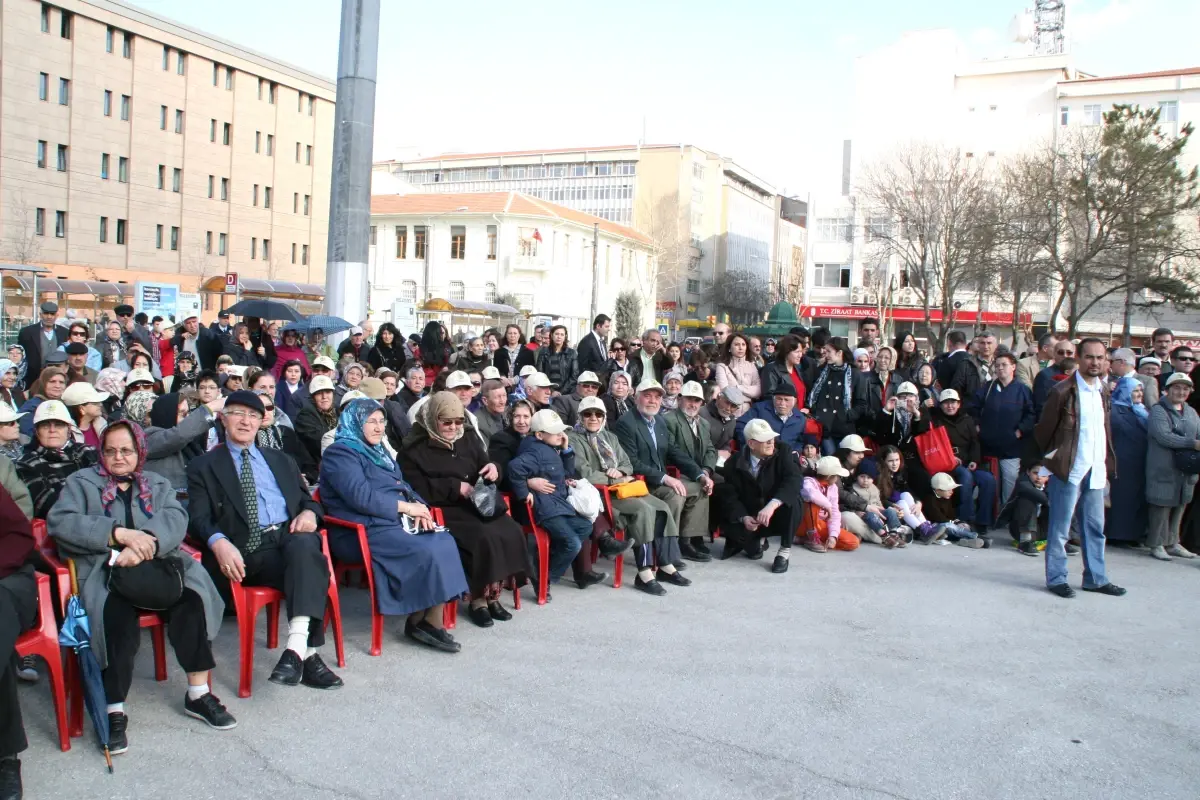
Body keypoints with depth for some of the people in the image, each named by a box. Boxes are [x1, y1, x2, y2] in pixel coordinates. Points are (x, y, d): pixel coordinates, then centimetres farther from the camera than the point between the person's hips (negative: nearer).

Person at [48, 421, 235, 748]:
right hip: (104, 571, -2)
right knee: (118, 614, -34)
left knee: (191, 598, -28)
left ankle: (198, 693, -20)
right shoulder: (81, 482, 18)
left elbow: (176, 519, 3)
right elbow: (59, 522, -2)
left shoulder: (158, 484, 23)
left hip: (156, 568, 2)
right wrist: (120, 534, -12)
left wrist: (143, 544, -18)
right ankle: (115, 711, -27)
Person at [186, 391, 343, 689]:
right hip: (248, 552, -3)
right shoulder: (204, 466, 16)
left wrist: (309, 512, -1)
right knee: (307, 565, -34)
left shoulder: (281, 460, 29)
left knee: (304, 546, -36)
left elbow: (308, 500, 26)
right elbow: (198, 518, 3)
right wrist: (218, 541, -20)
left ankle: (297, 647, -46)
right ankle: (308, 654, -32)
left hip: (291, 536, 3)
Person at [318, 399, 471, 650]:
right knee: (426, 552, -27)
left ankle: (433, 620, -19)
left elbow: (402, 486, 20)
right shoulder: (340, 453, -5)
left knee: (445, 541, -17)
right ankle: (419, 620, -9)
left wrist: (418, 506, -3)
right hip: (364, 531, -8)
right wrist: (406, 507, -15)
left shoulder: (378, 451, 22)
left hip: (394, 522, 8)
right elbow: (361, 497, -18)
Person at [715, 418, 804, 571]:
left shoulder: (782, 456, -11)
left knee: (793, 502, -32)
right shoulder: (734, 463, -7)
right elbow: (729, 496, -8)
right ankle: (755, 541, 10)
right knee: (730, 528, -29)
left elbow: (795, 480, -27)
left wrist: (772, 505, -42)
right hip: (750, 518, 1)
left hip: (777, 515, -1)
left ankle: (784, 552, -13)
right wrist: (743, 517, -27)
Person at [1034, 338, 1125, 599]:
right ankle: (1056, 578, 10)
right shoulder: (1063, 391, -9)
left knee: (1095, 527, 13)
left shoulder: (1103, 391, 10)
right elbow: (1044, 430, -3)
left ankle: (1095, 577, 24)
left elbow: (1105, 428, 18)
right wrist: (1052, 457, 6)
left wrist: (1107, 461, 13)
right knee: (1060, 527, 1)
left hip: (1096, 470, 6)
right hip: (1069, 470, -6)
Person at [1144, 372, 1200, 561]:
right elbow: (1164, 436, -18)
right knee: (1162, 506, -4)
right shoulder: (1158, 410, -6)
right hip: (1163, 469, -7)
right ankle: (1157, 544, 3)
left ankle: (1172, 543, 20)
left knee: (1179, 506, 10)